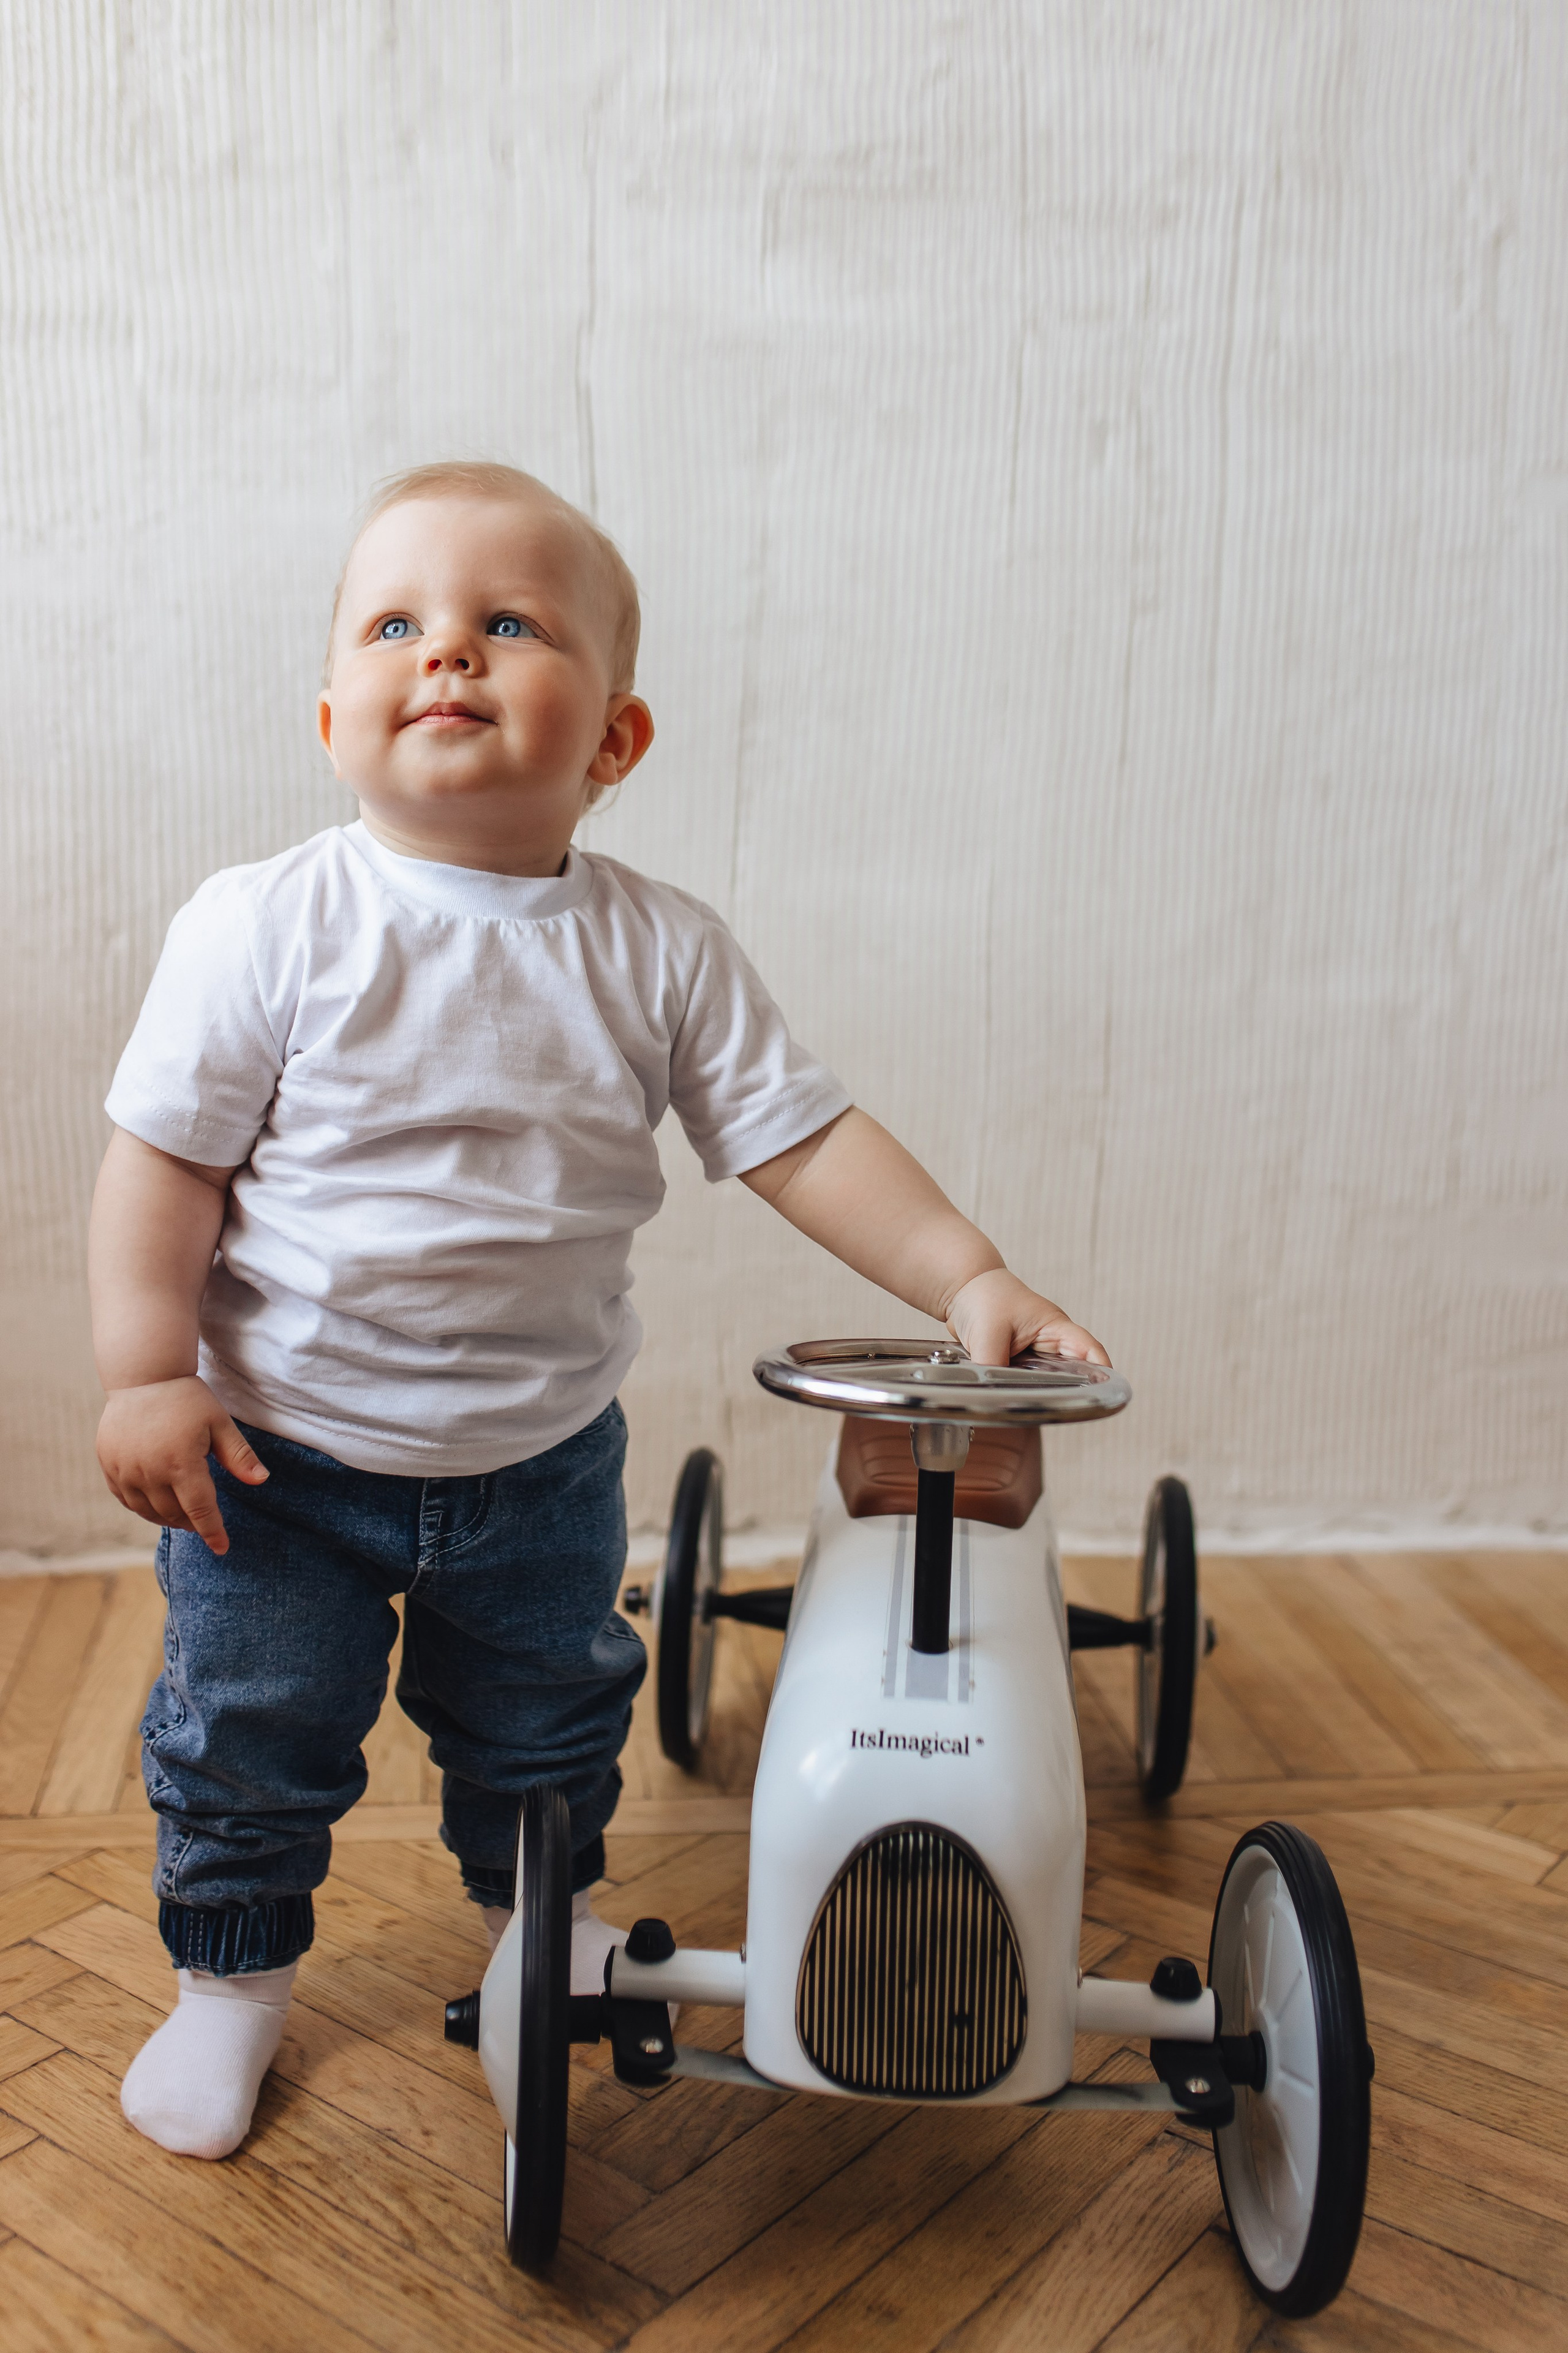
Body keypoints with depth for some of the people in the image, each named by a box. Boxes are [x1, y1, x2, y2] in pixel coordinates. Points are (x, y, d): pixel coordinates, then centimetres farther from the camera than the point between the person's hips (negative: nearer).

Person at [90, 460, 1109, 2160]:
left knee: (547, 1719, 22)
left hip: (542, 1453, 3)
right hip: (277, 1447, -2)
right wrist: (148, 1375, -16)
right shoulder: (267, 928, -16)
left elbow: (802, 1137, -7)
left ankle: (540, 1909, 52)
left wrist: (968, 1278, -14)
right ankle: (231, 1977, 39)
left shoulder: (660, 953, -10)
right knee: (248, 1736, 11)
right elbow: (165, 1158, -11)